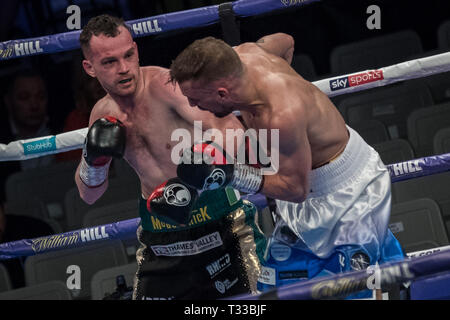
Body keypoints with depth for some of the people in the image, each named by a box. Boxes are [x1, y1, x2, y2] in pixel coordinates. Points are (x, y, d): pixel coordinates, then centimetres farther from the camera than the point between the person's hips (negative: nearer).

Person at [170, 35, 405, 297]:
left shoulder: (283, 116, -41)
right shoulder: (241, 55, -18)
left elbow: (295, 189, -27)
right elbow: (285, 41, 9)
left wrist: (231, 174, -32)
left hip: (351, 185, -9)